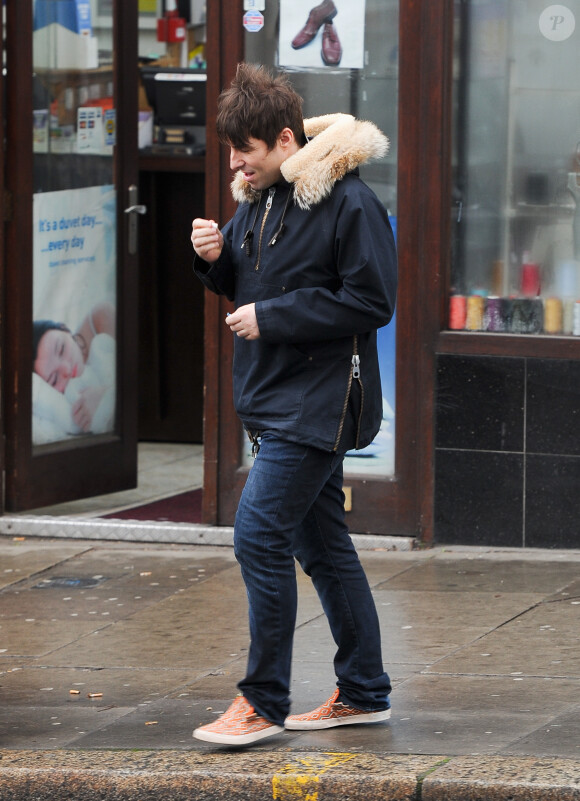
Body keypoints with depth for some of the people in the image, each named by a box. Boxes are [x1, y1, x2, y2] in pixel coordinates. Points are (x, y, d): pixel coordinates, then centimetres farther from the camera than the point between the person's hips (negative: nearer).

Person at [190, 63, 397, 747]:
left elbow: (372, 301, -18)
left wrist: (271, 317, -18)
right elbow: (242, 283, 22)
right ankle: (363, 692, 22)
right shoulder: (259, 198, 11)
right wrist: (215, 258, -1)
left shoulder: (347, 202, -15)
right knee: (321, 542, 13)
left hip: (318, 401, -9)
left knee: (260, 532, -14)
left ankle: (264, 702, -8)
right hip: (277, 399, 9)